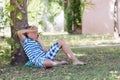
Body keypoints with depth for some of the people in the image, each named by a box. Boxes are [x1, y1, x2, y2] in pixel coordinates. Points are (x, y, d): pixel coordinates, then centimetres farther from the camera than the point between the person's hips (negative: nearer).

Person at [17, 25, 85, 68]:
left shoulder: (36, 42, 24)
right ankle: (59, 63, -7)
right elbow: (19, 32, -18)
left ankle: (75, 60, -6)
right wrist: (31, 30, -3)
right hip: (38, 60, -8)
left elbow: (45, 51, 11)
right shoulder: (26, 41, 3)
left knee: (61, 41, 3)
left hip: (46, 56, 8)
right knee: (48, 63, -47)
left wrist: (40, 41, 8)